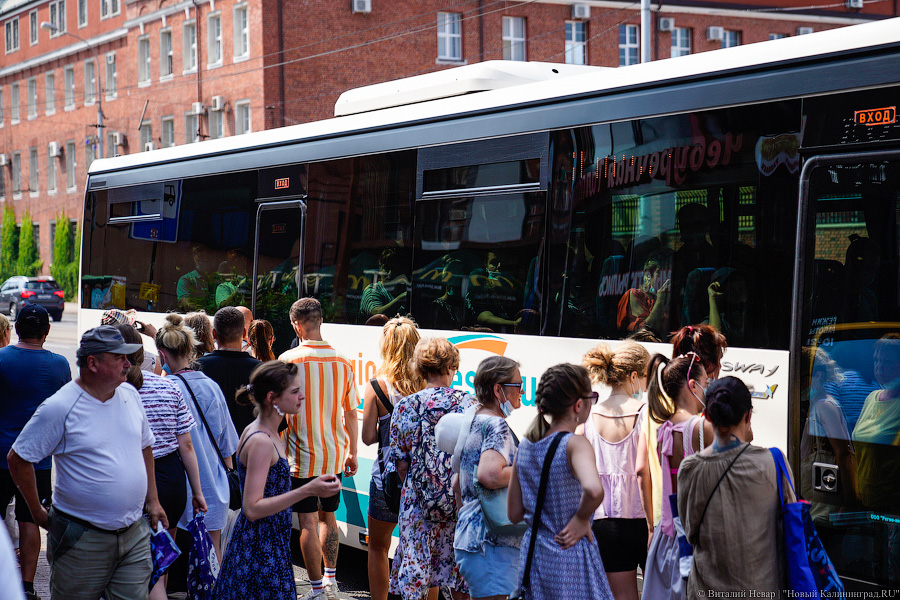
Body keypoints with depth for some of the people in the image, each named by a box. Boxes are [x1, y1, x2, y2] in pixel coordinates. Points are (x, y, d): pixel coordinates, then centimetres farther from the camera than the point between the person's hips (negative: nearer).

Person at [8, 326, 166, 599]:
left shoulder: (130, 395, 6)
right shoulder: (60, 407, -14)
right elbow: (18, 458, -7)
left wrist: (152, 501, 17)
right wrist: (38, 512, -3)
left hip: (136, 535, 5)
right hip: (83, 540, -5)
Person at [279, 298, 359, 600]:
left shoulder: (289, 360, -11)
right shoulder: (342, 363, -1)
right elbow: (351, 415, 5)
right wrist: (352, 453, 17)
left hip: (303, 456, -4)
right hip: (334, 455, 5)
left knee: (308, 522, 1)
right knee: (328, 516, 19)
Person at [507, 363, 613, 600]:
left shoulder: (525, 447, 6)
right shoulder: (575, 445, -14)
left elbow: (514, 514, 10)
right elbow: (593, 490, -35)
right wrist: (581, 519, -17)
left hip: (532, 557, 7)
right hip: (571, 557, -7)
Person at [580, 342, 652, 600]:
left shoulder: (591, 416, 4)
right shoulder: (644, 411, -9)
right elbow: (642, 469, -16)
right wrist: (652, 522, -12)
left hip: (604, 518, 3)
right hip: (638, 517, -3)